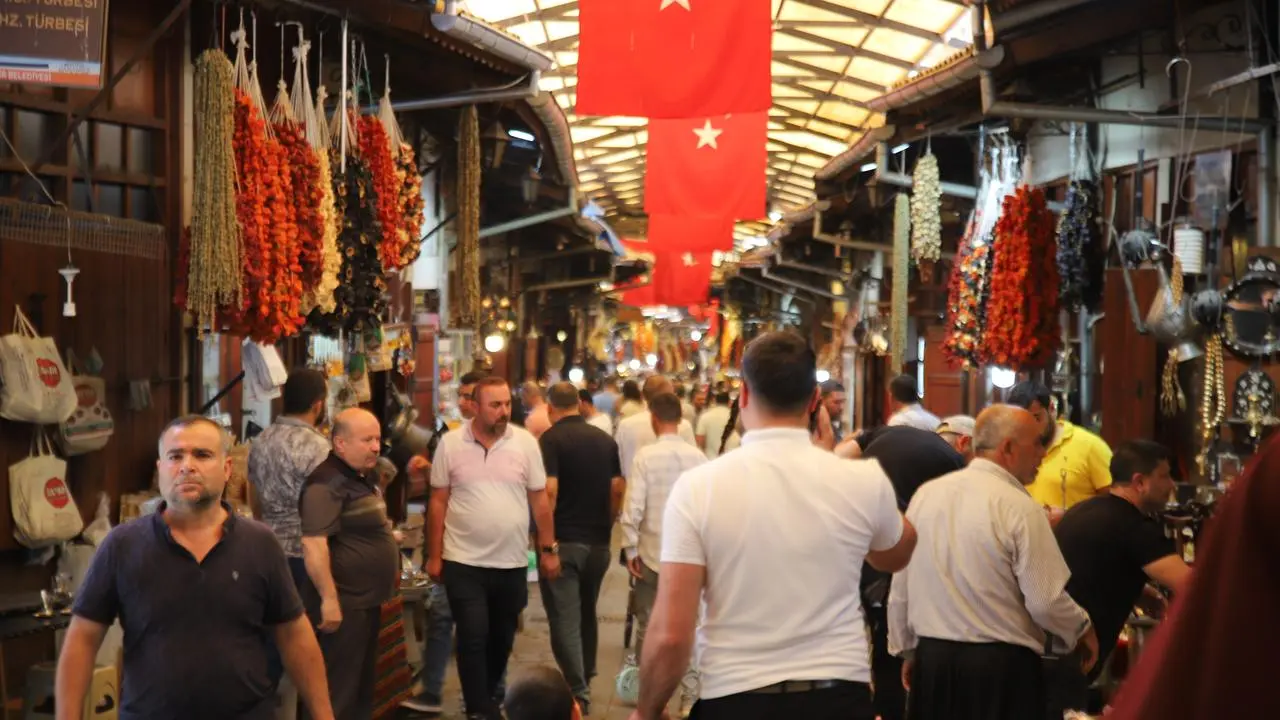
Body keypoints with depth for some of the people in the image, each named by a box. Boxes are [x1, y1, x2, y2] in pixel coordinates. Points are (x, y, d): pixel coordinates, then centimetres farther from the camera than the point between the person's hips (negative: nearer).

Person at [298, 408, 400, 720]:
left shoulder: (365, 477, 12)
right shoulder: (327, 484, -19)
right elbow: (313, 545, -27)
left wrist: (391, 571, 21)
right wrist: (329, 599, -29)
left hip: (368, 600, 10)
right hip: (344, 603, -10)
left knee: (363, 684, 19)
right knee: (338, 691, -2)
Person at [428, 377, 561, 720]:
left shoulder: (526, 443, -3)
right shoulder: (451, 444, -5)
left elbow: (539, 499, 3)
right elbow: (438, 502, 1)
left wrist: (548, 549, 2)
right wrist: (434, 556, 0)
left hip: (512, 563, 2)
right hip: (464, 562, -2)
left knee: (502, 638, 15)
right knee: (473, 638, -5)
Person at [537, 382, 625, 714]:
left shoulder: (551, 439, -9)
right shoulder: (605, 440, 6)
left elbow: (549, 491, -17)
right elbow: (618, 490, 5)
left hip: (563, 541, -5)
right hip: (598, 542, 6)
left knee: (565, 619, -2)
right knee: (587, 614, 20)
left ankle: (577, 692, -6)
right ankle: (585, 681, 31)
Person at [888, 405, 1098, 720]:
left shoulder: (925, 494, 2)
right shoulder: (1019, 507, -14)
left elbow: (900, 587, 8)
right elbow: (1045, 601, -14)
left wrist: (907, 649, 21)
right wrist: (1082, 629, 6)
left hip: (932, 660, 5)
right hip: (1002, 665, -5)